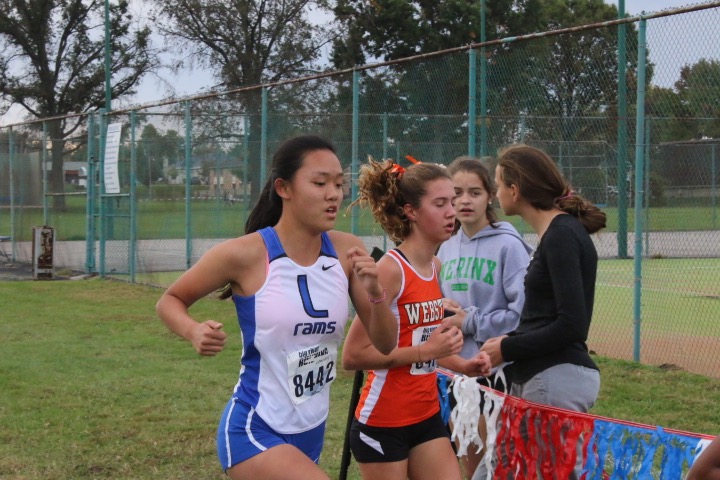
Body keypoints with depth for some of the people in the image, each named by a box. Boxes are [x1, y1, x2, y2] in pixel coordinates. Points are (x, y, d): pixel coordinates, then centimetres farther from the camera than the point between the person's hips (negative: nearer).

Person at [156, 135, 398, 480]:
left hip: (311, 432, 6)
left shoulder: (347, 252, -4)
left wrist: (375, 293, -17)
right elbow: (170, 301, -1)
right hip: (253, 431, -6)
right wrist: (194, 331, -22)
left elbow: (385, 344, 1)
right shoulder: (245, 254, -16)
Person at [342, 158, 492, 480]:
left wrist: (461, 365, 7)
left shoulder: (435, 266, 6)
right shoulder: (391, 269, -17)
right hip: (382, 422, -7)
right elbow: (353, 355, -21)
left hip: (427, 417, 7)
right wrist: (424, 351, -22)